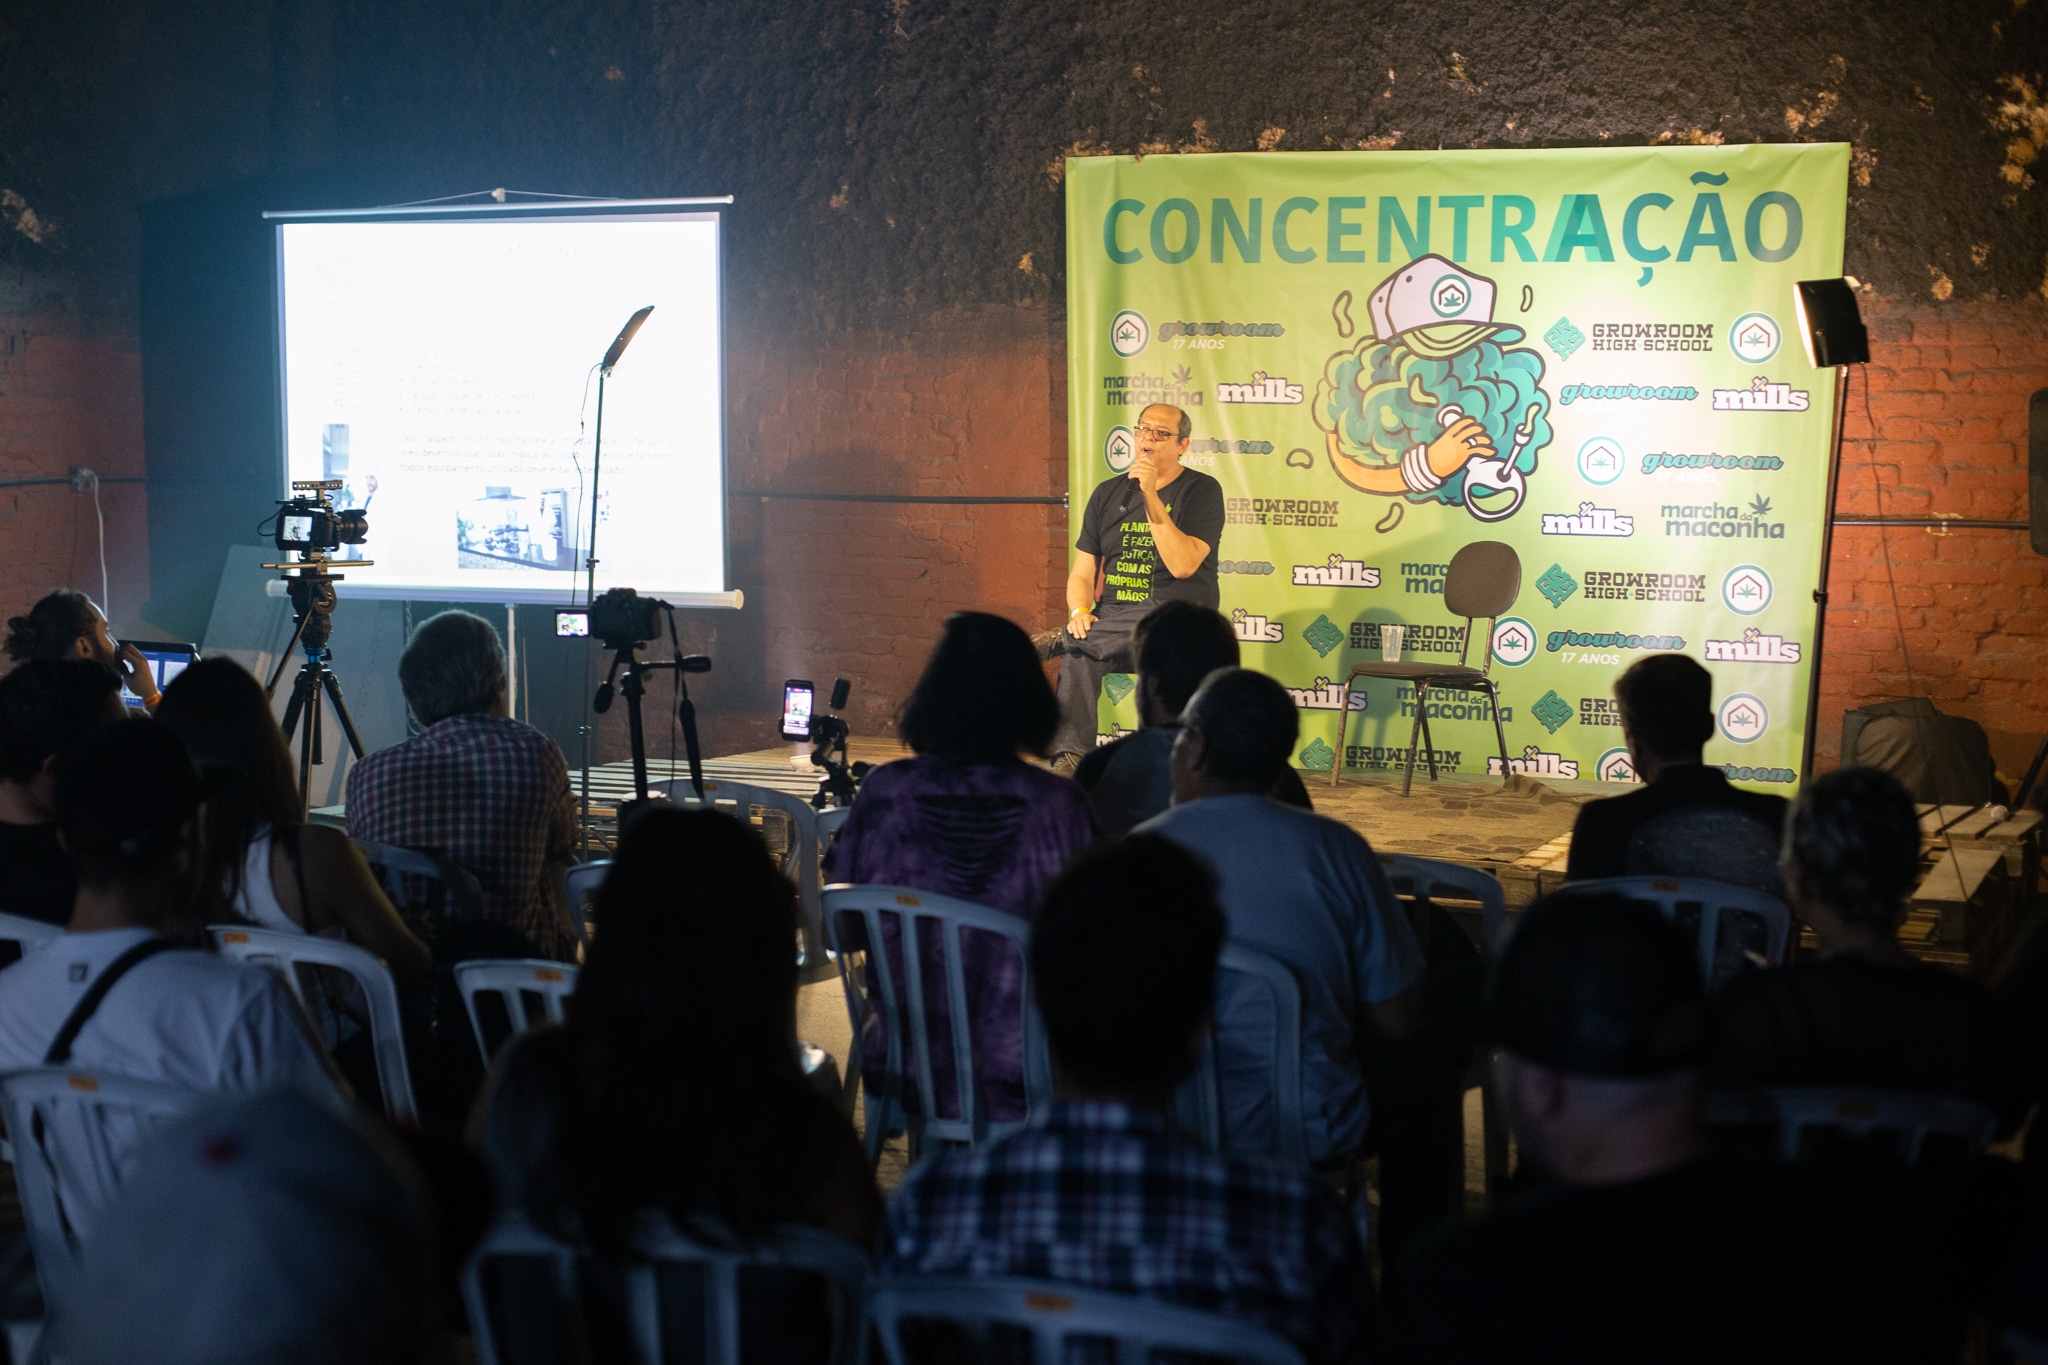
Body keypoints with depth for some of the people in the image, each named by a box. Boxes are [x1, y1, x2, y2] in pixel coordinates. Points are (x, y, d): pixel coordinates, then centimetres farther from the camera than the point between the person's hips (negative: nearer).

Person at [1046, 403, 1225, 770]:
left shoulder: (1201, 491, 2)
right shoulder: (1109, 493, 17)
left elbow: (1183, 565, -13)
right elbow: (1082, 573, 14)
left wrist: (1152, 498, -16)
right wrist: (1080, 611, -7)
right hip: (1114, 616, 4)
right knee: (1078, 653, -30)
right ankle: (1069, 758, -32)